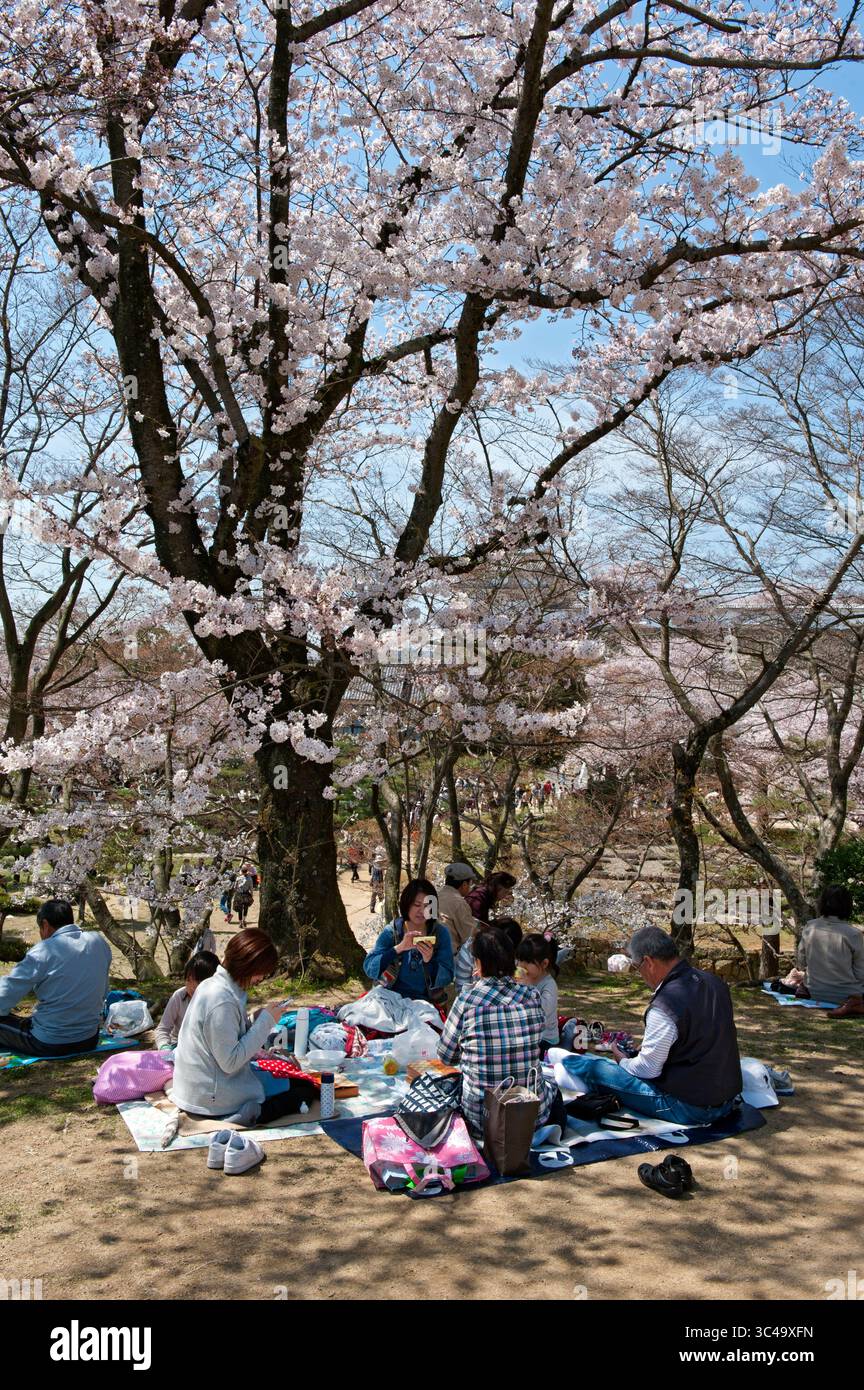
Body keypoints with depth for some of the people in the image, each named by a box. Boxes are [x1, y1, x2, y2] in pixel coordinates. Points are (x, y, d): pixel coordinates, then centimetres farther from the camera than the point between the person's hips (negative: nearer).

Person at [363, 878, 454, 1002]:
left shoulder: (441, 933, -2)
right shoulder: (391, 932, -3)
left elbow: (446, 978, -7)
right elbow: (369, 967, -14)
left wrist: (429, 961, -26)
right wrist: (398, 948, -26)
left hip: (426, 1001, 0)